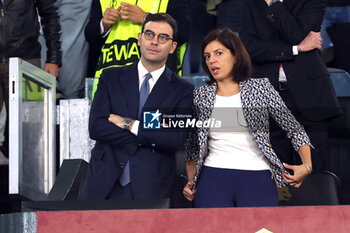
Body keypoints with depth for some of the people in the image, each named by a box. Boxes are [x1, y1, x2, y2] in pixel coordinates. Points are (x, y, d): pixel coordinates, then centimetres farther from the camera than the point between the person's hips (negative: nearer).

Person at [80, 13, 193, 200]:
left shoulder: (182, 91, 4)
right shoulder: (111, 77, 9)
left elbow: (177, 139, -9)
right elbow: (95, 127, -4)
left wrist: (129, 124, -10)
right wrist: (148, 139, -10)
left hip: (150, 188, -1)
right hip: (104, 183, 2)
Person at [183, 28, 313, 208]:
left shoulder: (260, 88, 7)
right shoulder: (200, 96, 12)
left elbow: (295, 129, 9)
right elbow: (193, 146, 19)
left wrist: (307, 166, -3)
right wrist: (191, 181, 7)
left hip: (257, 179, -1)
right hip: (213, 178, 1)